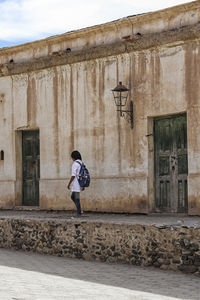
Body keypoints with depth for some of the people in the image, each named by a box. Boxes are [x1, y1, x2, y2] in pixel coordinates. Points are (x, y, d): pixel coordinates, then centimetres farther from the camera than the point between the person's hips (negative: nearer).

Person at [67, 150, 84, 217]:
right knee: (72, 196, 18)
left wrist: (69, 183, -11)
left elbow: (73, 175, -18)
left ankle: (79, 213, -2)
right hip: (80, 183, 9)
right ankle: (79, 209, 11)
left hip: (76, 184, -9)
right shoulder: (81, 163, 13)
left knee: (77, 199, -4)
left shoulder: (75, 164, -13)